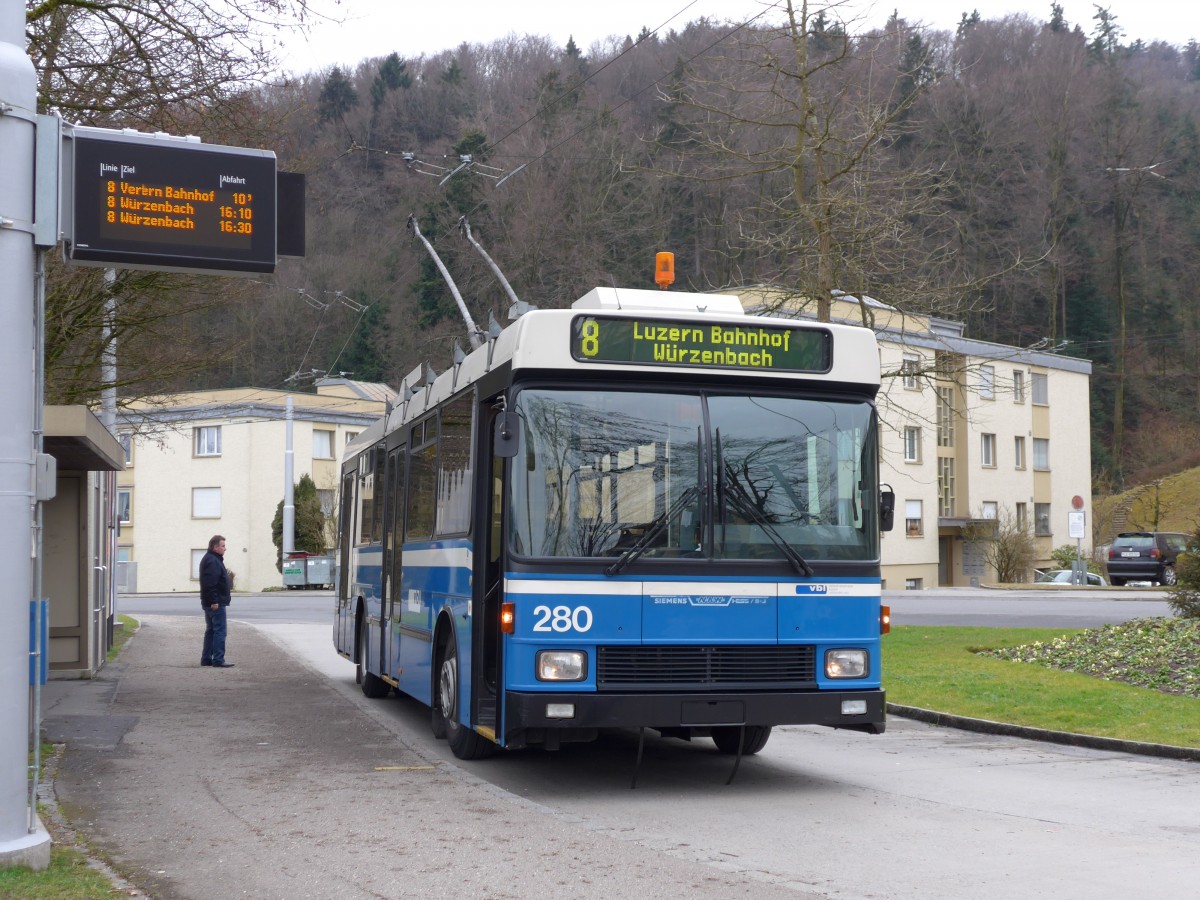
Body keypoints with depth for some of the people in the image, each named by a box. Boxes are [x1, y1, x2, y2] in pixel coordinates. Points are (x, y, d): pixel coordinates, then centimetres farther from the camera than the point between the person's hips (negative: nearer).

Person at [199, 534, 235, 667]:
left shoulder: (213, 559, 18)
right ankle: (218, 660, -10)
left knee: (211, 631, 16)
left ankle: (206, 659, 20)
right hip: (216, 604, -11)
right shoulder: (212, 561, -17)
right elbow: (210, 584, -24)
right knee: (220, 631, -9)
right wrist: (214, 601, -25)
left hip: (211, 604, 11)